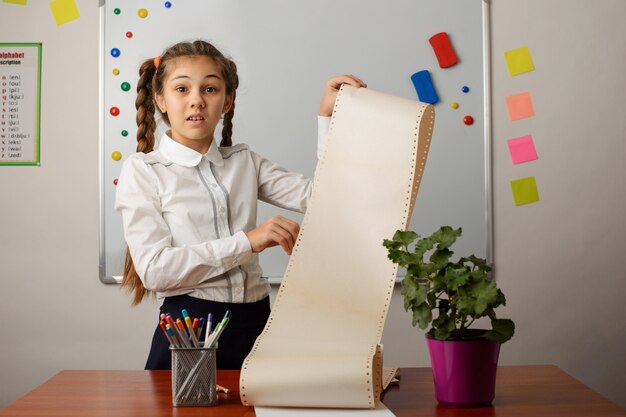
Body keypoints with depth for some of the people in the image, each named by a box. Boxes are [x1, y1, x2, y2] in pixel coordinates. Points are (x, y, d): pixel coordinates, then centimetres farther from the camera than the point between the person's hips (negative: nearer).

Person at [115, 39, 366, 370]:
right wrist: (247, 241, -18)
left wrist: (328, 116, -7)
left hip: (255, 323, 4)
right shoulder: (142, 170, -1)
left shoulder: (245, 162, 11)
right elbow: (154, 269, -14)